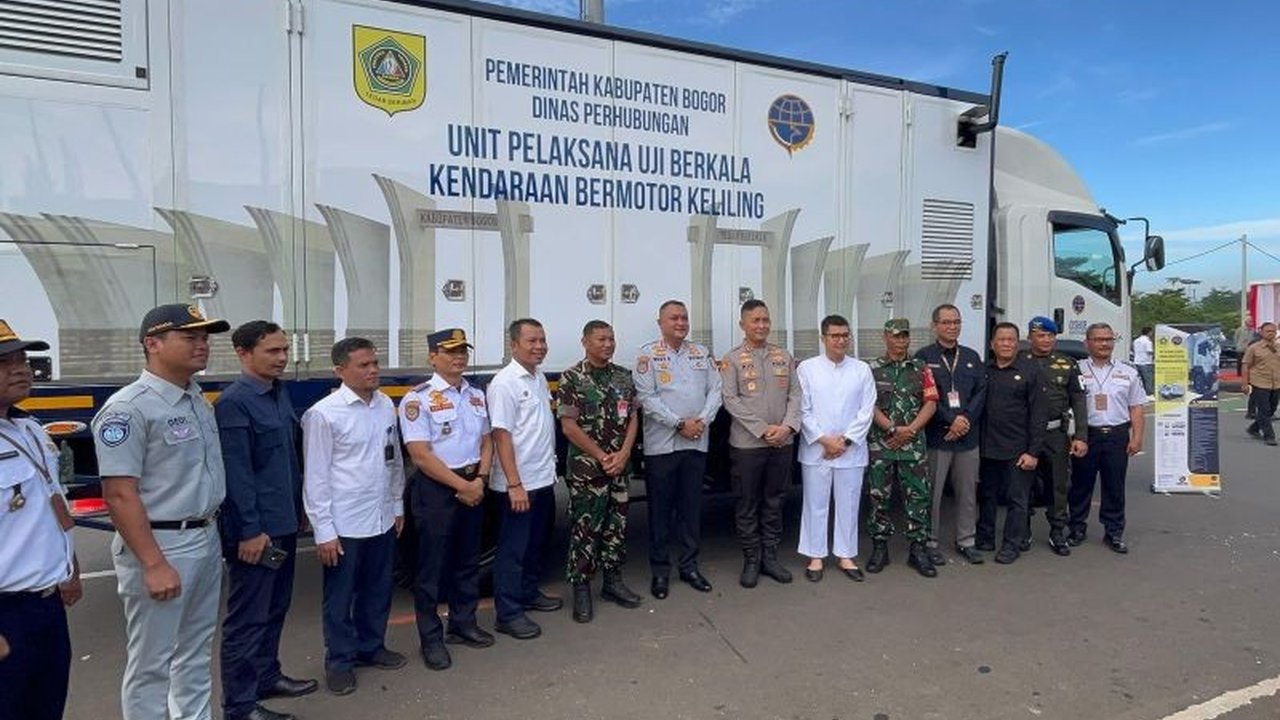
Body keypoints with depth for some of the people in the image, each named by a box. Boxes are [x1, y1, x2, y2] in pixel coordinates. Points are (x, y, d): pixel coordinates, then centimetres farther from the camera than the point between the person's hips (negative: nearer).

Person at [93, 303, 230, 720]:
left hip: (207, 540, 8)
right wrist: (154, 564, -21)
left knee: (197, 651, 21)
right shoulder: (128, 408, -17)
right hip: (160, 545, -8)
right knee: (151, 663, 6)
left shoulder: (200, 401, 8)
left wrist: (212, 530, 12)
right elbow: (120, 495, -20)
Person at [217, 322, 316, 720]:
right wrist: (250, 530, -19)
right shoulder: (234, 402, -17)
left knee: (275, 607, 20)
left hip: (284, 522, 8)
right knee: (248, 616, 4)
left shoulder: (279, 393, 9)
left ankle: (267, 676, 36)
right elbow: (237, 472, -19)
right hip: (255, 529, -8)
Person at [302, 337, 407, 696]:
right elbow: (316, 476, -12)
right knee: (340, 598, 12)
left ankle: (371, 647, 39)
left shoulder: (386, 405, 2)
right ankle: (340, 661, 30)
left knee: (377, 590, 19)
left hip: (382, 519, 5)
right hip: (344, 524, -5)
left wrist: (397, 505, 14)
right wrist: (324, 530, -12)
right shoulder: (323, 414, -14)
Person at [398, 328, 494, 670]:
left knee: (468, 559, 17)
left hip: (473, 485, 6)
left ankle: (463, 623, 33)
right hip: (435, 488, -6)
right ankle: (431, 638, 18)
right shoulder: (418, 398, -12)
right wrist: (461, 485, -15)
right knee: (433, 564, 4)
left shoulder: (476, 395, 8)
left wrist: (480, 479, -5)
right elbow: (421, 454, -16)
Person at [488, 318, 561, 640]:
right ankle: (508, 613, 14)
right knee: (514, 548, 3)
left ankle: (529, 593, 36)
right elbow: (502, 436, -20)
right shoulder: (505, 383, -17)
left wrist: (550, 467, 15)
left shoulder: (540, 378, 9)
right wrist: (514, 484, -23)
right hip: (519, 483, -8)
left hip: (544, 479, 8)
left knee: (536, 542, 20)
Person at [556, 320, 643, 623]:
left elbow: (633, 418, 7)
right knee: (585, 529, 1)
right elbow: (569, 427, -11)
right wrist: (602, 457, -12)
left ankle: (613, 581, 27)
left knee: (617, 527, 12)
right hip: (586, 469, -5)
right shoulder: (572, 378, -8)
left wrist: (623, 454, -7)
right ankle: (581, 589, 13)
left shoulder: (624, 376, 7)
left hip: (621, 466, 5)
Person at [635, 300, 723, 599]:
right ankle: (660, 571, 17)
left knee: (692, 507, 12)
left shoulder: (702, 353, 12)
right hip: (661, 445, -4)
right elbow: (647, 398, -11)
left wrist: (703, 420, -8)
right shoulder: (648, 355, -2)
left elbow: (715, 391, 8)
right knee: (660, 510, 5)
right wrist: (680, 424, -15)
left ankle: (689, 566, 25)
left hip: (697, 443, 4)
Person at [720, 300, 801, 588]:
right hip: (747, 443, -3)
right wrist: (763, 429, -15)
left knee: (775, 503, 12)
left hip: (782, 443, 3)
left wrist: (787, 426, -10)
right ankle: (751, 561, 17)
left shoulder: (784, 357, 10)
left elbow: (795, 395, 6)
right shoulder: (732, 359, -2)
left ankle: (770, 557, 24)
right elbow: (730, 400, -9)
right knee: (747, 506, 5)